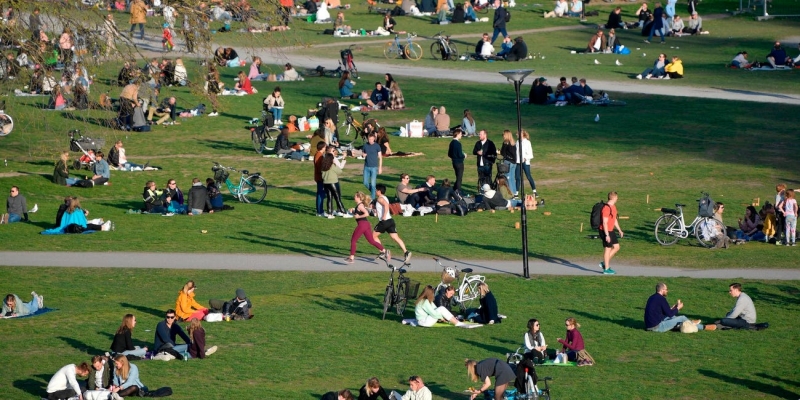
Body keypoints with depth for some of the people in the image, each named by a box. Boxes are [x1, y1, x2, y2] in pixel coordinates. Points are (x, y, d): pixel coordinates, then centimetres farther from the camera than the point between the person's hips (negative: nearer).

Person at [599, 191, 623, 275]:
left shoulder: (613, 207, 11)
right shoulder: (606, 208, -21)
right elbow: (605, 222, -22)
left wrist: (619, 230, 24)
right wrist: (607, 235, -24)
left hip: (611, 231, 10)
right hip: (606, 231, -10)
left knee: (616, 247, 12)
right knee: (607, 249, -1)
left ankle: (604, 263, 20)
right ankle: (606, 269, 8)